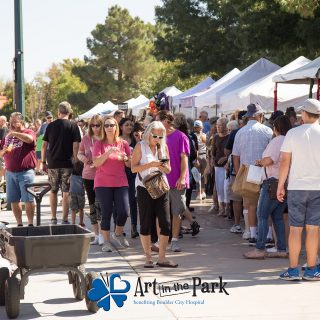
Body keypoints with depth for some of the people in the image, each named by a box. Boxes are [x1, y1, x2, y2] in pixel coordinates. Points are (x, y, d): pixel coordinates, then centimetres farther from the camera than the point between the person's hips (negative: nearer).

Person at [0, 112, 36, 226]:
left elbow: (29, 139, -28)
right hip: (10, 172, 6)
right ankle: (19, 224, 17)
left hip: (25, 172, -6)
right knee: (14, 200, 8)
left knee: (28, 199, -2)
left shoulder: (28, 132, -2)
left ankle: (30, 224, 4)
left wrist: (14, 133, -18)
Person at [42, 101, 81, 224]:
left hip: (52, 163, 2)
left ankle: (53, 218, 17)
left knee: (53, 191, 14)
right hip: (67, 163, -2)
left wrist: (43, 162, 12)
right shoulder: (73, 126, -4)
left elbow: (44, 145, 5)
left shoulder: (50, 126, 4)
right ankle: (64, 219, 2)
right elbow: (75, 146, -10)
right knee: (66, 192, 3)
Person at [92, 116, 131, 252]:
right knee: (106, 213, -2)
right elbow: (96, 163, -11)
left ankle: (118, 234, 21)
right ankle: (106, 242, 10)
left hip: (121, 183, 2)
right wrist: (108, 152, -22)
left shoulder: (123, 143, 7)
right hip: (103, 183, -2)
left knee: (124, 212, -6)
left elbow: (129, 165, 11)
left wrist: (125, 159, -11)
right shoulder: (99, 144, 1)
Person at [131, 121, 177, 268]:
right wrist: (151, 164, -18)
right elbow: (133, 168, -7)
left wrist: (163, 167, -9)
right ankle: (148, 258, 10)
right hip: (144, 188, -3)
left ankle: (162, 258, 6)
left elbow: (169, 169, 14)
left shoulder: (163, 147, 11)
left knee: (165, 223, -2)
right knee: (146, 224, 1)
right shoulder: (140, 146, 0)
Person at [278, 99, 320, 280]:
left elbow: (285, 162, -3)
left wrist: (280, 185, 5)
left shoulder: (293, 133, -3)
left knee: (295, 229, 4)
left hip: (296, 187, 0)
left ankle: (293, 270, 6)